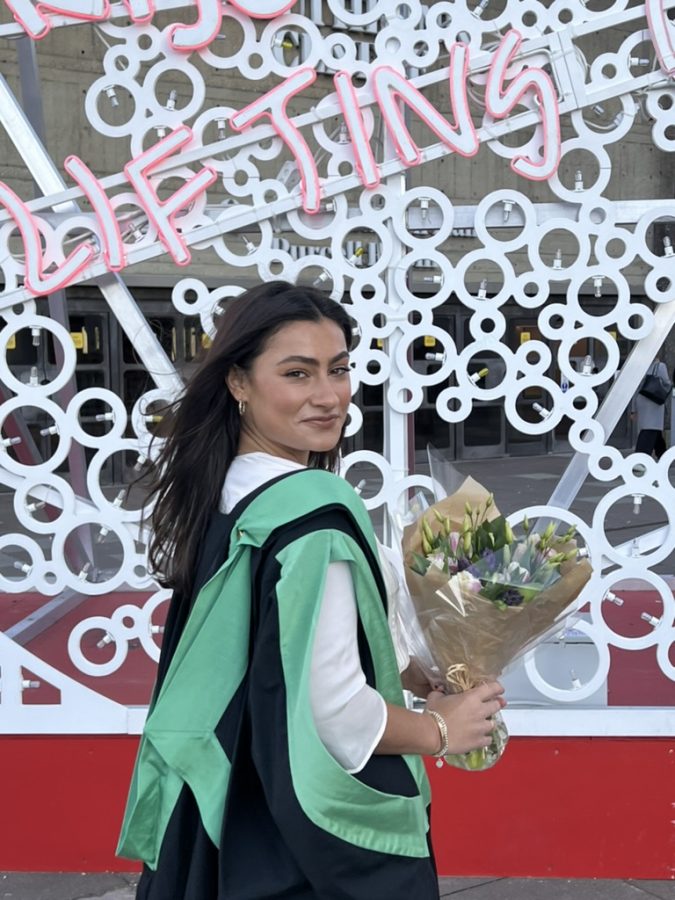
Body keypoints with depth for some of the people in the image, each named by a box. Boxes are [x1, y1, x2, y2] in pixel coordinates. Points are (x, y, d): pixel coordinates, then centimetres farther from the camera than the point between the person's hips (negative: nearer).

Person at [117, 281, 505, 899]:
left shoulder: (217, 493, 1)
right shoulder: (316, 509, -24)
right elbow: (330, 708, -26)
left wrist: (408, 674, 11)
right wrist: (440, 730, -9)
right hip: (322, 848, -7)